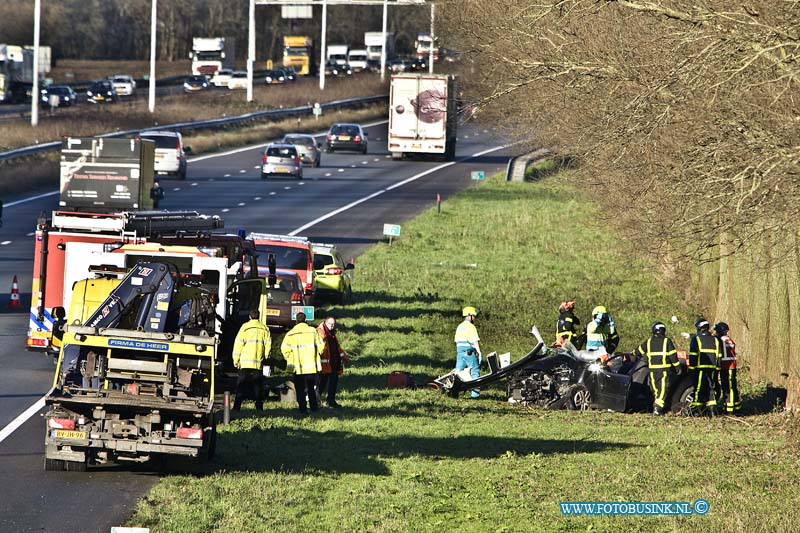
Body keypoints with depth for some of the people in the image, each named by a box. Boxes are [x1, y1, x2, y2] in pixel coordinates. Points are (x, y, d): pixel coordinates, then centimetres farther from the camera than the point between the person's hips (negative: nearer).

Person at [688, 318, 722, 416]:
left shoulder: (696, 339, -6)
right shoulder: (715, 340, 12)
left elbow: (693, 356, -9)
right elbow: (719, 356, 13)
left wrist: (691, 367, -5)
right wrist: (717, 368, 17)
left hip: (699, 368, -5)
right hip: (711, 368, 5)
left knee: (699, 388, -2)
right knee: (710, 388, 10)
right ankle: (712, 409, 5)